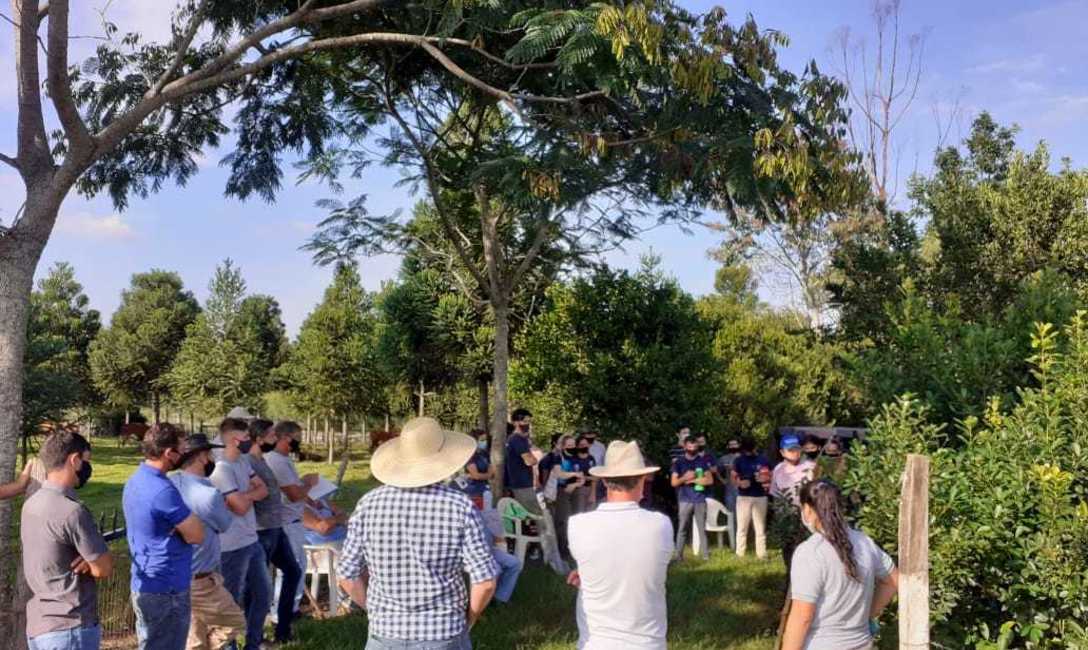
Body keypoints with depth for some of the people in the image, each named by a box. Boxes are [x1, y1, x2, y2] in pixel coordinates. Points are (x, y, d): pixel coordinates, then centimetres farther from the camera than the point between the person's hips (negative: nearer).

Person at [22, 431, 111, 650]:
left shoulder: (31, 504, 7)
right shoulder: (72, 511, -20)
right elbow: (104, 569, -15)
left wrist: (90, 559, -4)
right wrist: (93, 560, 4)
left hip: (37, 626, 9)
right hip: (70, 629, -9)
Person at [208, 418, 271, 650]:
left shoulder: (243, 461, 7)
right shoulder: (223, 469, -21)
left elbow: (263, 489, 5)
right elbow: (241, 506, -24)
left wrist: (246, 494, -14)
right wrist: (251, 492, -4)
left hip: (252, 540, 9)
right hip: (234, 547, -9)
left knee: (263, 594, 19)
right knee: (232, 601, 6)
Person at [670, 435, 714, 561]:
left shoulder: (703, 461, 9)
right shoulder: (678, 462, 5)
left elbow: (710, 480, 2)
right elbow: (674, 482, 1)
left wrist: (692, 480, -5)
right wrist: (685, 477, -15)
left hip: (700, 500, 1)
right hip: (685, 501, -1)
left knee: (702, 528, 3)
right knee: (682, 529, -1)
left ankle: (706, 555, 7)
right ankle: (678, 555, 2)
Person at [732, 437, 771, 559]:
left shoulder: (762, 460, 5)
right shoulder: (739, 460, 6)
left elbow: (770, 476, 9)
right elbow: (733, 477, 5)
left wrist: (765, 479, -14)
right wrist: (739, 482, -16)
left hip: (760, 497, 0)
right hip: (743, 497, 0)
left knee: (760, 527, 5)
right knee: (742, 527, 1)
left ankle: (761, 554, 9)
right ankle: (740, 554, 5)